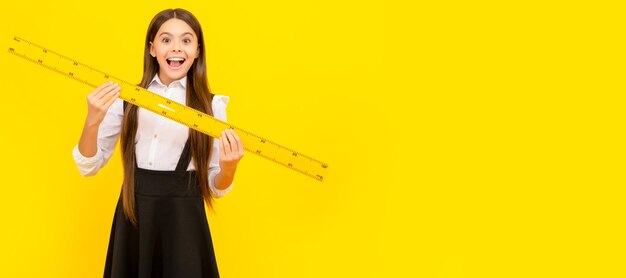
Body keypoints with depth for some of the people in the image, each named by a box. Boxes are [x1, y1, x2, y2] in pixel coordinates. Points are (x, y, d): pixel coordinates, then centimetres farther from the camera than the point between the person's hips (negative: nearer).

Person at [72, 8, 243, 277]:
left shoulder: (211, 105, -3)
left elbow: (216, 187, 1)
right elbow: (89, 166, -1)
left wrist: (227, 169, -21)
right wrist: (92, 121, -18)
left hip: (183, 219, -1)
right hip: (132, 215, 2)